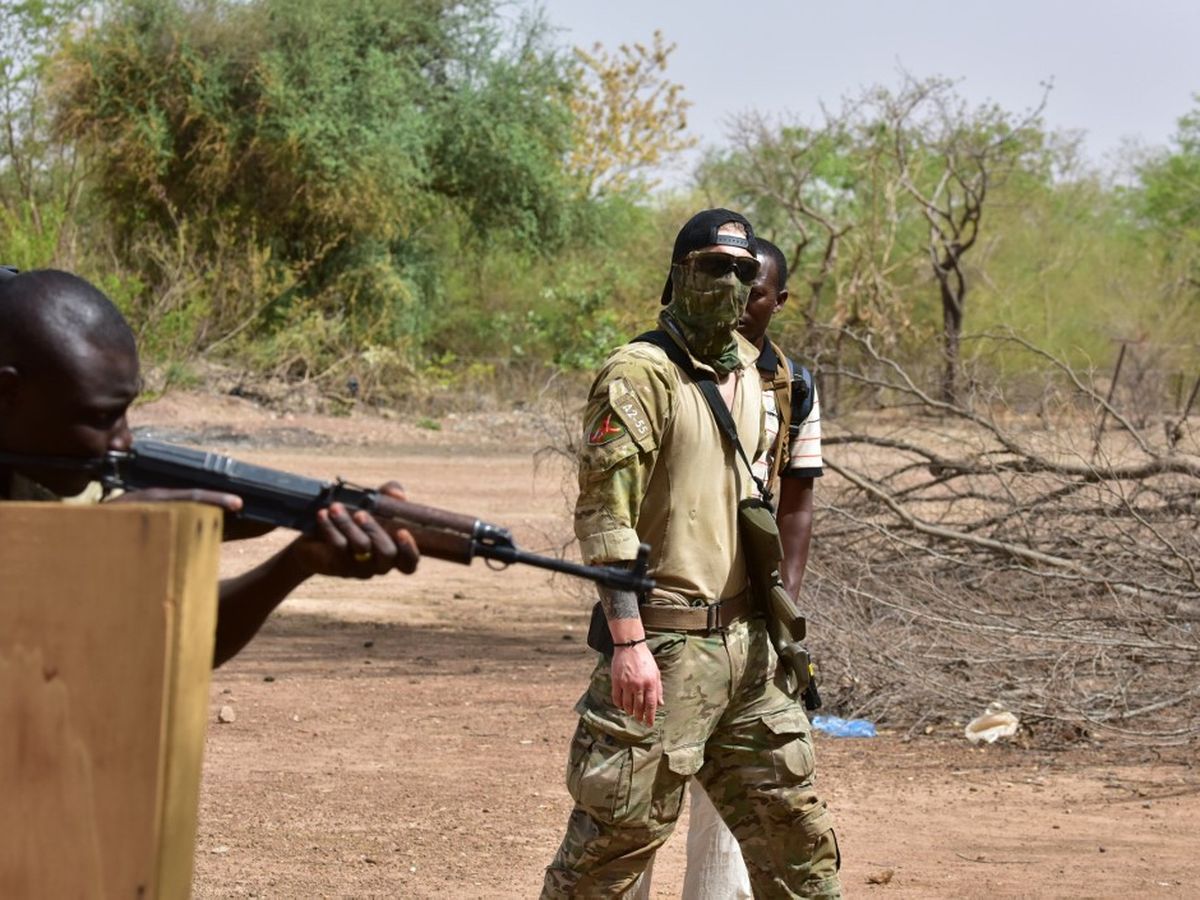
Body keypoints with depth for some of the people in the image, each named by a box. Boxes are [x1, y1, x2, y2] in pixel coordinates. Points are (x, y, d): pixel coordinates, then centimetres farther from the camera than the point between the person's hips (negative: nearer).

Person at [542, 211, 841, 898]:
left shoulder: (752, 377, 14)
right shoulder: (641, 374, -11)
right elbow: (604, 511, -17)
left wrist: (778, 625, 20)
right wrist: (628, 641, -24)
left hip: (745, 642, 8)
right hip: (665, 647, -8)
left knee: (792, 817, 12)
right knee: (625, 826, -5)